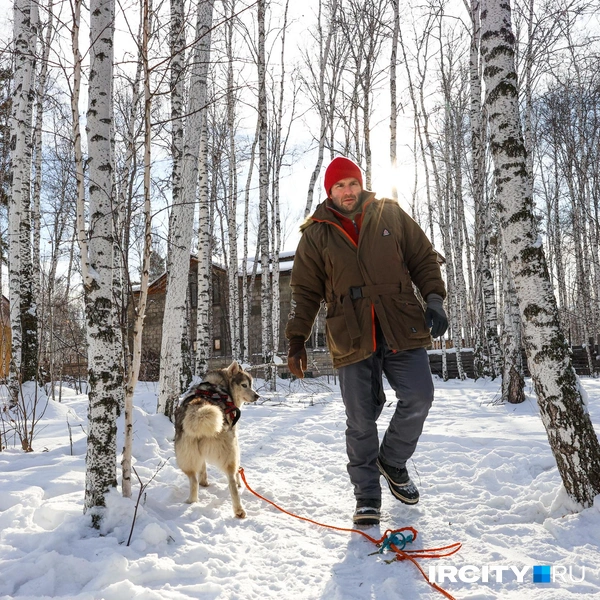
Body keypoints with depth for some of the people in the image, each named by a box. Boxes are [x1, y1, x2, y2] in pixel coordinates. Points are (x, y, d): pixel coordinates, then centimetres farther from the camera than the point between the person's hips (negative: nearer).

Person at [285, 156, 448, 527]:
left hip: (402, 327, 1)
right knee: (361, 419, 1)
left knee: (419, 397, -6)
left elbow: (424, 259, 13)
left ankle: (392, 460, 23)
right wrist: (297, 339, 2)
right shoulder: (316, 233, 8)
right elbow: (306, 291, 8)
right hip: (352, 335, -1)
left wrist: (434, 298, -1)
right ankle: (367, 496, 17)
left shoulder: (390, 214, 10)